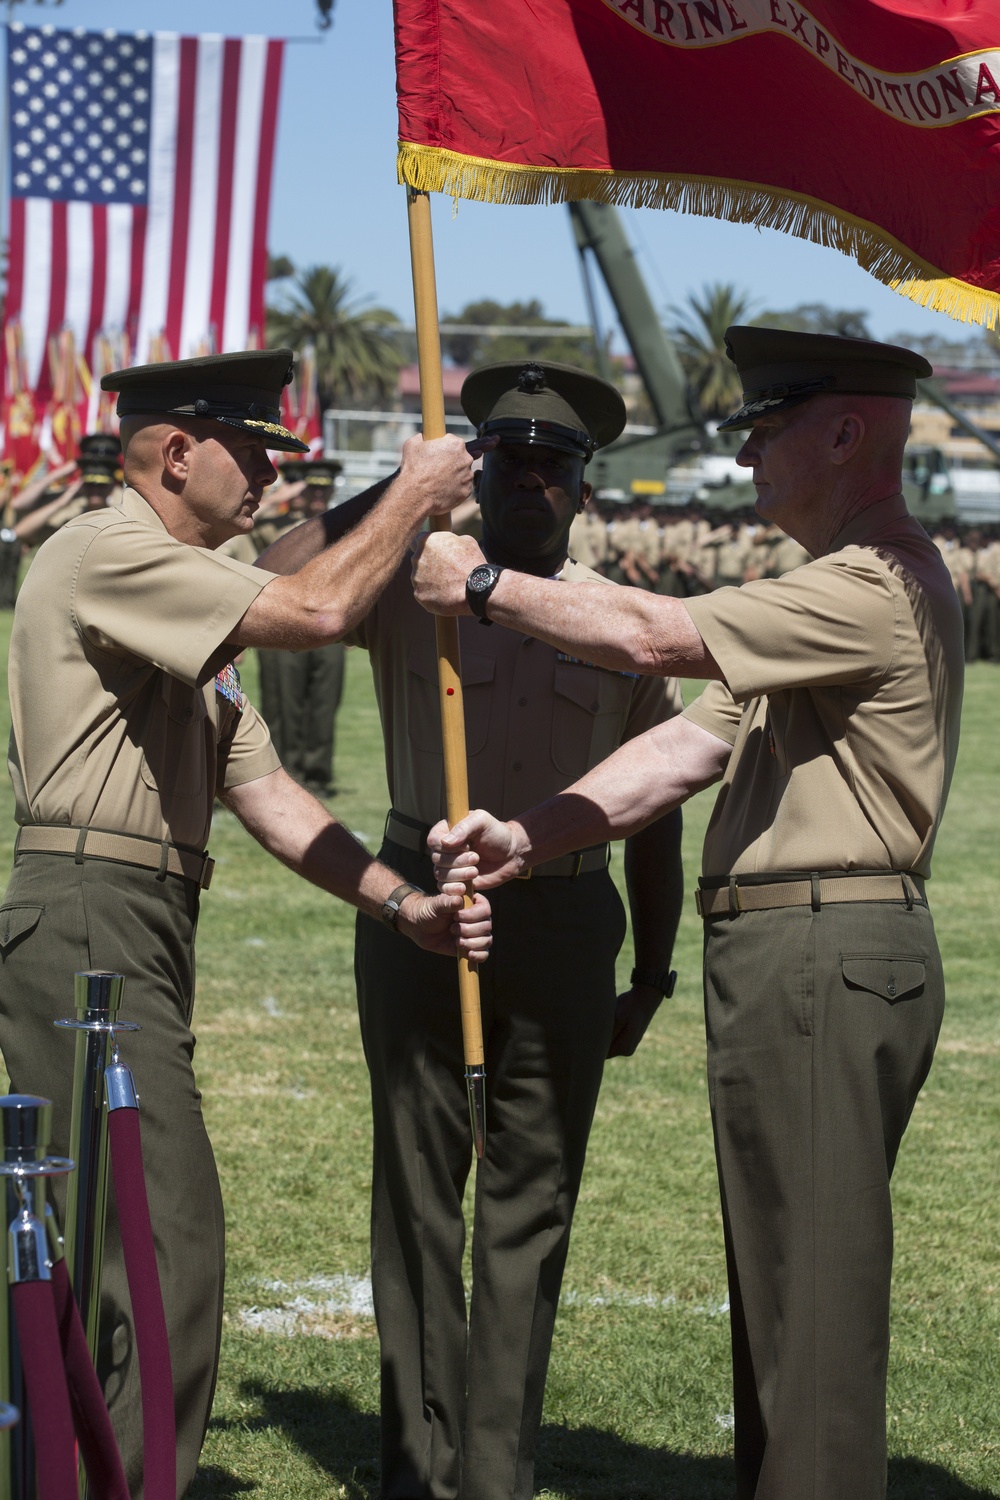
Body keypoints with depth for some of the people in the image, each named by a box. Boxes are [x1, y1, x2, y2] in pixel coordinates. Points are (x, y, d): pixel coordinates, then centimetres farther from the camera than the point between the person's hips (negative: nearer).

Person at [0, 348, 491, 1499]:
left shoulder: (185, 601, 24)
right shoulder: (104, 552, -9)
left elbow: (261, 791, 19)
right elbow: (313, 611, -20)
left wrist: (400, 903, 8)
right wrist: (411, 495, -5)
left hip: (136, 942, 11)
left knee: (110, 1259, 13)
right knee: (164, 1254, -15)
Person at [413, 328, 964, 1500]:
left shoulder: (876, 589, -15)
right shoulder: (830, 592, 20)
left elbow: (650, 635, -19)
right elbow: (694, 742, 14)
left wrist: (484, 589, -6)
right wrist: (530, 834, 4)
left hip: (824, 959, -11)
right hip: (792, 959, 11)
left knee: (814, 1275, -8)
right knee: (780, 1271, 15)